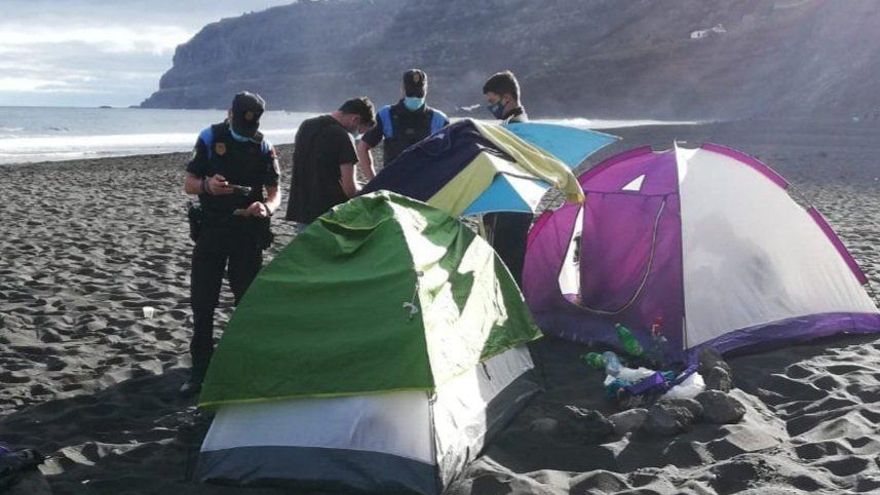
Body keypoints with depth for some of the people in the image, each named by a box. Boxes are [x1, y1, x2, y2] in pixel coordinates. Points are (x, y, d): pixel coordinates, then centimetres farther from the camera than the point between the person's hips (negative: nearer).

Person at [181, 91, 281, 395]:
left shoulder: (263, 147, 0)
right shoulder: (210, 139, -2)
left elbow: (274, 192, 0)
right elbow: (189, 184, -1)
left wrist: (266, 208, -23)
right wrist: (207, 185, -23)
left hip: (247, 233, 0)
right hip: (211, 230, 0)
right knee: (202, 302, 1)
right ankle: (199, 371, 12)